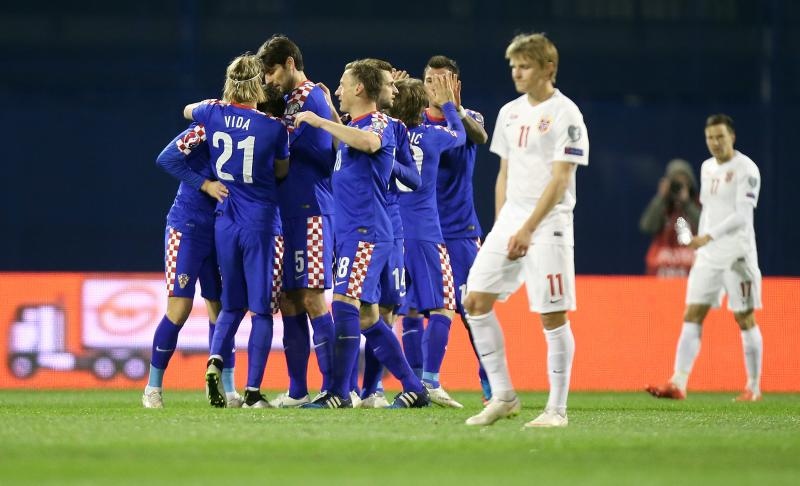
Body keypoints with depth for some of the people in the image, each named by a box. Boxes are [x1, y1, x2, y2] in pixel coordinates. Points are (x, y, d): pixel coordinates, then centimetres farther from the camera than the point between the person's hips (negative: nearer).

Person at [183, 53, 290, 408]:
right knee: (262, 309, 2)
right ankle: (253, 392, -4)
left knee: (232, 306, 17)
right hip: (262, 224, -4)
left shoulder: (214, 114, -1)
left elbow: (188, 110, 24)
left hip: (225, 223, 4)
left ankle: (215, 359, -10)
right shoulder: (273, 128, -11)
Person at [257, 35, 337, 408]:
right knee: (288, 300, 9)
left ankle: (332, 388, -9)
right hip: (289, 213, 9)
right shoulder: (295, 99, 19)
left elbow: (274, 149, -15)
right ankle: (297, 391, 13)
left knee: (312, 299, -10)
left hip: (310, 212, -9)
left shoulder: (306, 97, -9)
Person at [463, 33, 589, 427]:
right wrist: (501, 225, 12)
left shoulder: (565, 114, -8)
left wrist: (528, 229, -19)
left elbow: (560, 179, -14)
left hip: (548, 223, -7)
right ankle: (502, 396, 7)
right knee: (476, 302, 0)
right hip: (510, 218, 7)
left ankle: (557, 409, 0)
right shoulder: (510, 113, 14)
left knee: (553, 316, -6)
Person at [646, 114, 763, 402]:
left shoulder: (746, 169, -10)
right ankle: (678, 384, -10)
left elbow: (742, 215, -19)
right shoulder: (707, 168, 13)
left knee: (745, 319, 0)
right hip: (708, 256, 7)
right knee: (692, 316, -3)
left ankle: (753, 388, 9)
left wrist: (708, 237, -28)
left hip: (737, 256, -7)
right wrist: (698, 248, 17)